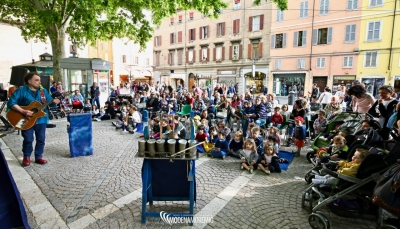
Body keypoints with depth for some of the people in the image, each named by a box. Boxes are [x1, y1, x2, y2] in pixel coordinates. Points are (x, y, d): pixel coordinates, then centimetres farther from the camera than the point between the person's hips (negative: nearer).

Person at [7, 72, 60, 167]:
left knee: (41, 139, 6)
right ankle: (26, 157, 19)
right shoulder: (21, 90, -6)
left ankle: (39, 157, 20)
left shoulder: (43, 91, 7)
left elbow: (49, 102, 6)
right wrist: (23, 111, -23)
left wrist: (54, 102, -18)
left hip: (41, 119, 4)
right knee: (28, 139, -1)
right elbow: (11, 103, -12)